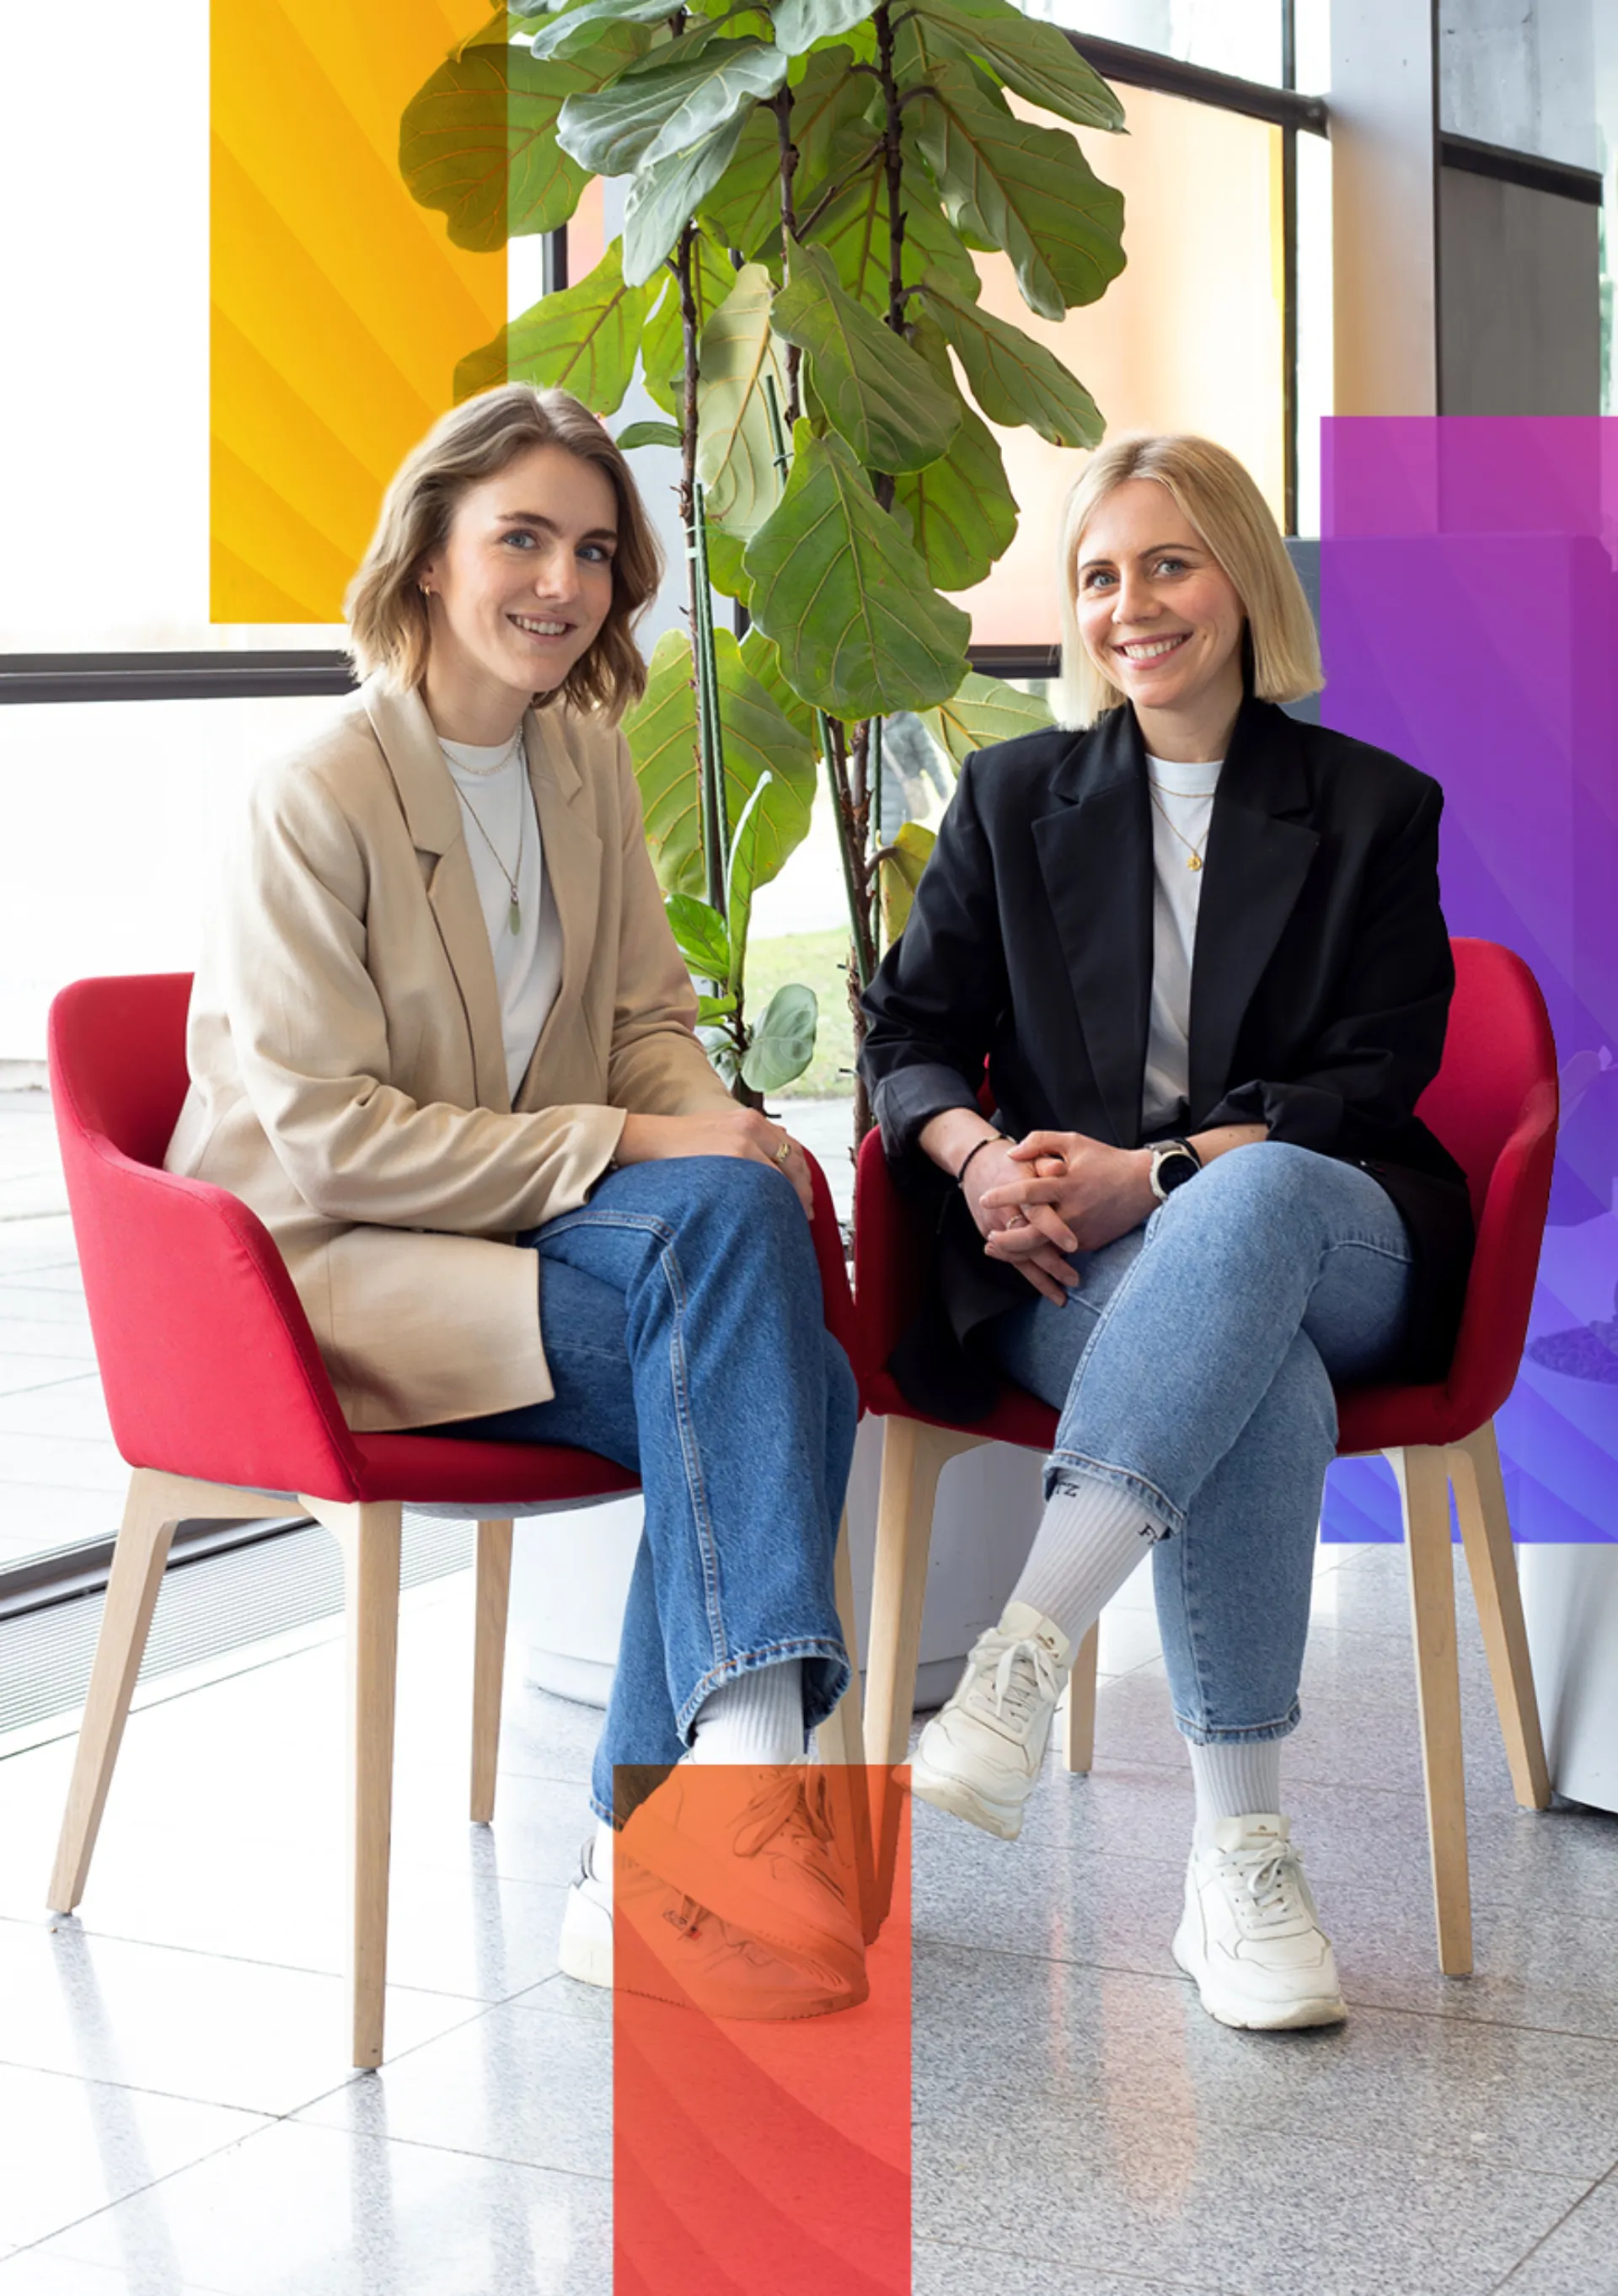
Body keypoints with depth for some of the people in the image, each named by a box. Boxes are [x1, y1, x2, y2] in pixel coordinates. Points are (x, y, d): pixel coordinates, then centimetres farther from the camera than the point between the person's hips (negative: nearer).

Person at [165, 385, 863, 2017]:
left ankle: (648, 1874, -20)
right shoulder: (318, 799, -12)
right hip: (332, 1271, -6)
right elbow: (323, 1139, -16)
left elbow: (647, 1020, 15)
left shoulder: (586, 759, 11)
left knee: (782, 1384, -26)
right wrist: (631, 1145, -21)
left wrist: (718, 1127, -10)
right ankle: (742, 1778, -32)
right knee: (722, 1226, -30)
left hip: (526, 1235, 6)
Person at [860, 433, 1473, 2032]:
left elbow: (1374, 1078, 0)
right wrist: (977, 1155, -14)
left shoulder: (1373, 808, 9)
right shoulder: (1015, 795, 15)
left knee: (1252, 1199, -41)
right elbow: (909, 1031, 11)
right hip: (1076, 1263, 1)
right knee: (1264, 1388, -37)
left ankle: (1022, 1659, -47)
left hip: (1327, 1239, 0)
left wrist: (1157, 1172, -16)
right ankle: (1237, 1858, -36)